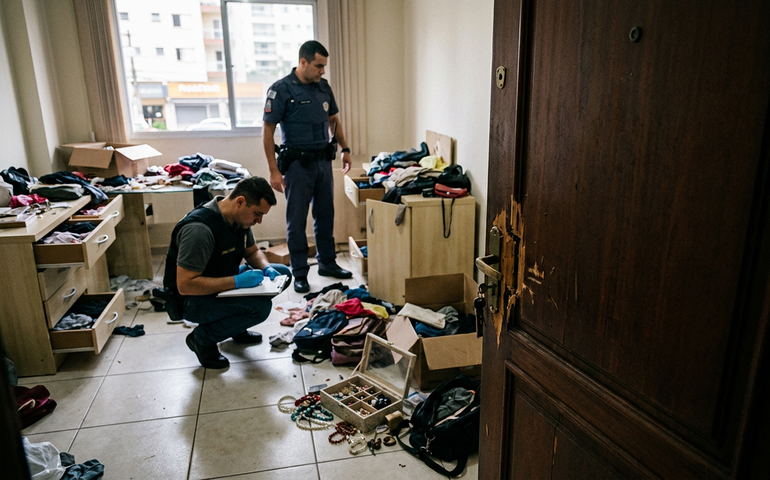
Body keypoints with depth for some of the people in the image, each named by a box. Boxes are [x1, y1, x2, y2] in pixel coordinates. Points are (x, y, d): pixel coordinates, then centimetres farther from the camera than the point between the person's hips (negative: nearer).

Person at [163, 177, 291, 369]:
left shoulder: (239, 218, -3)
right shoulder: (199, 229, -31)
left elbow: (252, 252, 13)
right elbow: (185, 285, -32)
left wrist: (267, 269, -9)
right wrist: (237, 281, -32)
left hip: (222, 283, 9)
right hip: (191, 301, -9)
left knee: (281, 273, 2)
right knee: (260, 306, -30)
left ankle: (235, 327, 14)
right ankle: (202, 338, -6)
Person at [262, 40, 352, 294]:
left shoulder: (323, 87, 8)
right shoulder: (281, 90, -11)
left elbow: (333, 120, 21)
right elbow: (267, 131, -11)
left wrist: (345, 149, 13)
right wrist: (274, 171, -15)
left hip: (323, 160, 6)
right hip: (298, 164, -6)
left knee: (325, 215, 14)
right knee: (297, 220, 2)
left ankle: (327, 263, 28)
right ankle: (300, 273, 12)